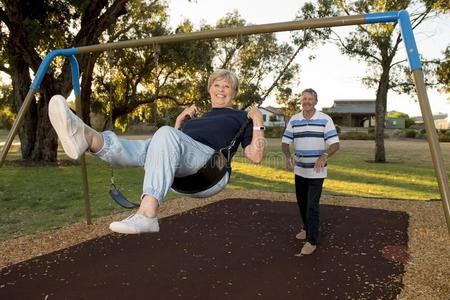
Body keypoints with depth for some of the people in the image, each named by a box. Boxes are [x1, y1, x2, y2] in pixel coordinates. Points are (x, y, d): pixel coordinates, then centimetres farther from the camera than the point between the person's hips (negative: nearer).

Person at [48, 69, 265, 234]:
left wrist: (258, 123, 0)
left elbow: (255, 157, 9)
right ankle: (89, 138, -54)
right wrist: (180, 120, 26)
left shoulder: (240, 117, 21)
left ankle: (146, 214, -47)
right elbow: (175, 150, 32)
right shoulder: (199, 118, 35)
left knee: (166, 133, -32)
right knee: (142, 149, -22)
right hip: (183, 177, 6)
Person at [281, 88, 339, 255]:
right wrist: (288, 157, -18)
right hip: (299, 170, 4)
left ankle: (312, 241, 4)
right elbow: (285, 143, 3)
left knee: (312, 206, -6)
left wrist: (324, 156, -30)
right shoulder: (293, 121, 2)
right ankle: (307, 228, 40)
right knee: (301, 203, 17)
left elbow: (335, 144, -11)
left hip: (316, 171, -4)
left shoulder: (325, 120, -8)